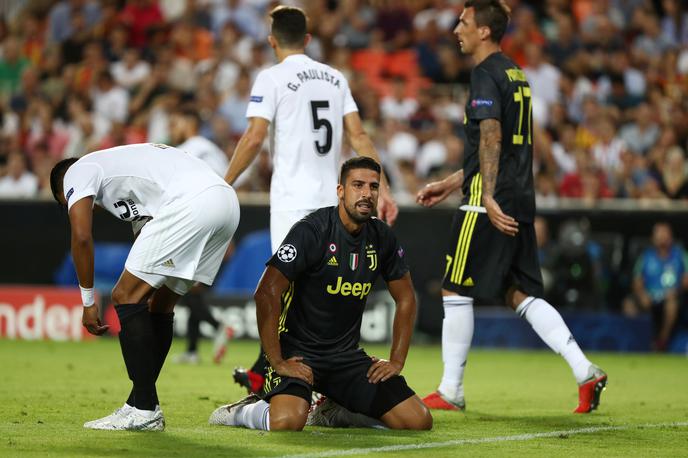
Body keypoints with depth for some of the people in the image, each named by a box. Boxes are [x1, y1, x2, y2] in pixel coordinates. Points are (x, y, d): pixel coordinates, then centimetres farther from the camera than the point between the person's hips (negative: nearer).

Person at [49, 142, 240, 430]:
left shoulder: (77, 172, 16)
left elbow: (81, 236, 0)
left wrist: (88, 301, 7)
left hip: (190, 202, -9)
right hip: (227, 202, 9)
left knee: (126, 296, -2)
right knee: (159, 305, 20)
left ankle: (145, 411, -5)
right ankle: (141, 404, 23)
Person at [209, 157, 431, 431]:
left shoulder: (382, 238, 4)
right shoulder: (312, 231, -15)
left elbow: (405, 299, 17)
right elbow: (267, 294, -19)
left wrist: (397, 360, 8)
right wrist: (277, 362, -20)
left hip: (347, 355, 6)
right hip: (299, 351, -6)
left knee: (419, 421, -8)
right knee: (288, 422, -35)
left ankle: (332, 410, 16)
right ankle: (244, 411, 3)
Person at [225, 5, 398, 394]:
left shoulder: (272, 78, -3)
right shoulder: (335, 77, 12)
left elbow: (255, 137, -12)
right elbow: (358, 135, 5)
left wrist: (225, 185, -5)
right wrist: (383, 188, 3)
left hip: (292, 199, -6)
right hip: (330, 198, 6)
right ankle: (262, 373, 22)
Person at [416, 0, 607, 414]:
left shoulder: (487, 74, -10)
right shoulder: (514, 73, 19)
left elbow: (491, 136, -22)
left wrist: (488, 198, -29)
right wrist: (452, 184, 30)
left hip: (491, 203, -9)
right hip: (520, 200, 9)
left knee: (456, 291, 1)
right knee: (522, 294, 9)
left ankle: (450, 392, 6)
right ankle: (585, 372, -2)